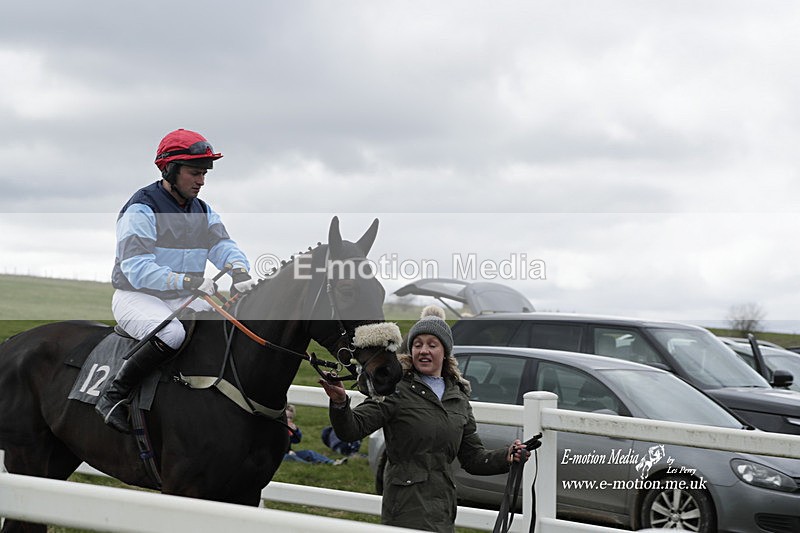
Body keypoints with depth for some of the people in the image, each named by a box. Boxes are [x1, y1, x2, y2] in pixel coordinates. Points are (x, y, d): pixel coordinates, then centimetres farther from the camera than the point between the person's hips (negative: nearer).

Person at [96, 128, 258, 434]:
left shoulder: (202, 211, 13)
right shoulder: (141, 210, -13)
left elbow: (222, 245, -3)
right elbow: (137, 269, -24)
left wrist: (240, 271, -27)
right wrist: (187, 281, -38)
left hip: (184, 300, 7)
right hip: (137, 297, -7)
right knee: (172, 333, -37)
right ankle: (113, 397, -25)